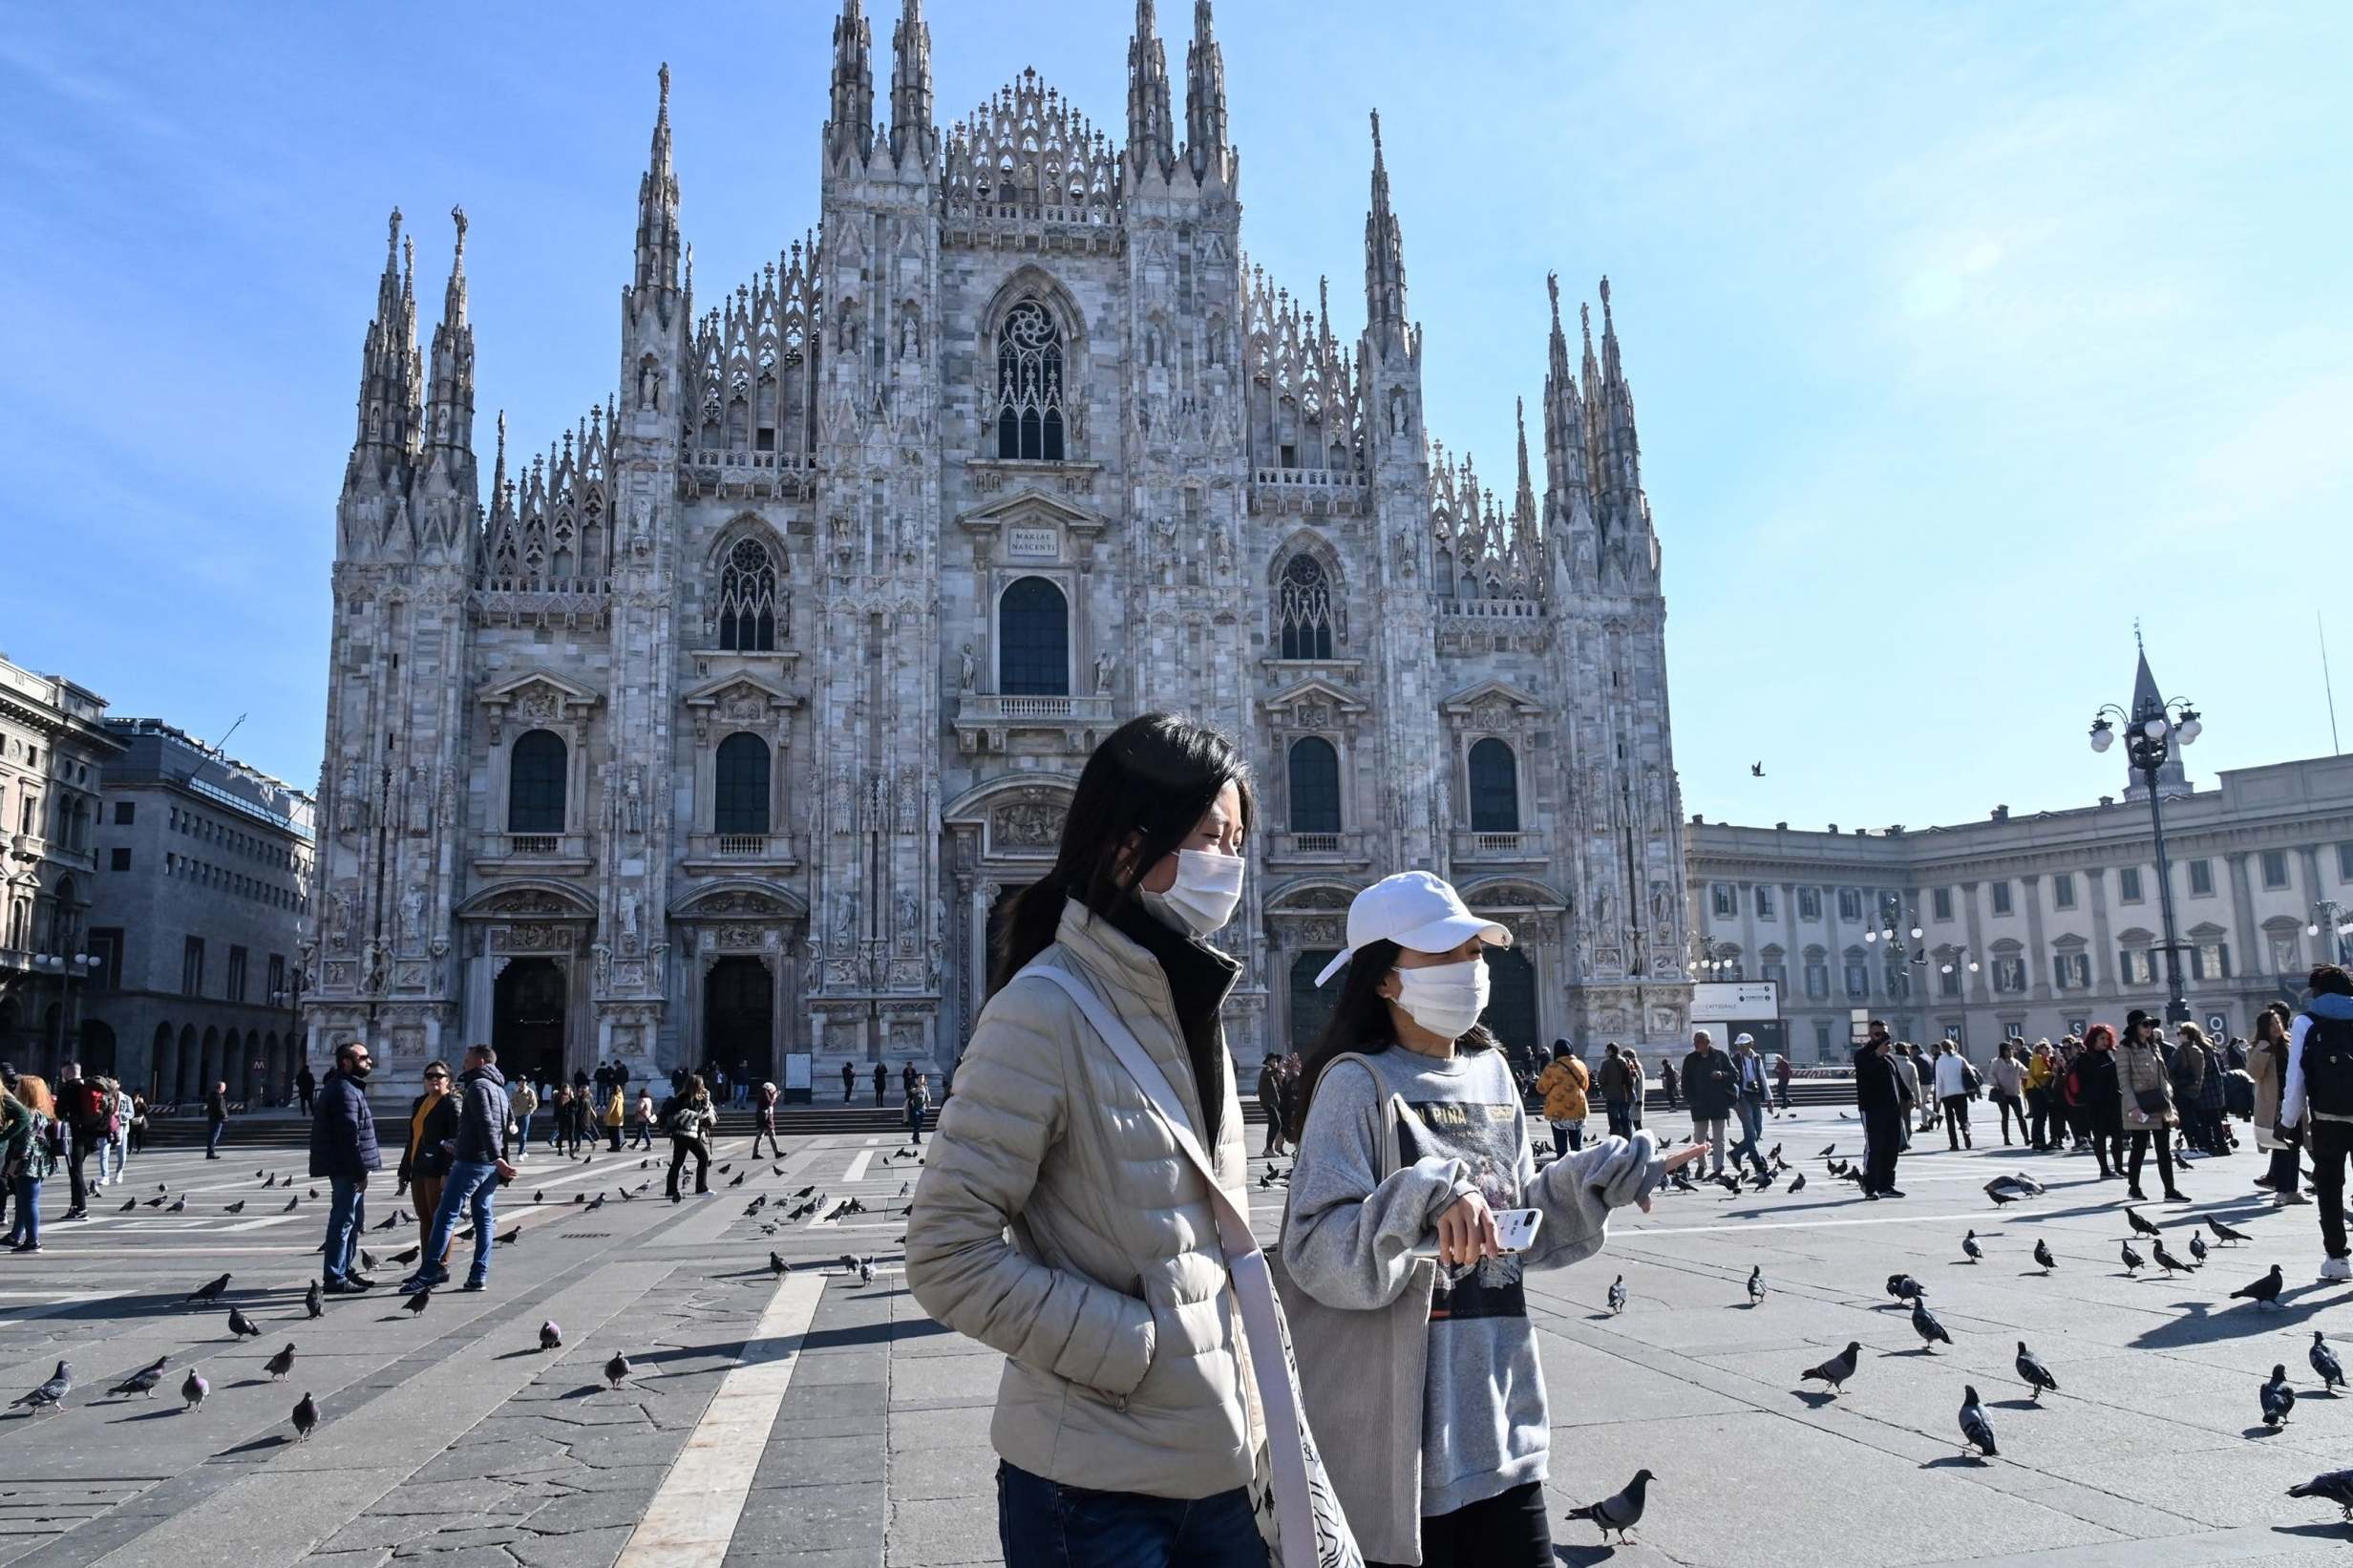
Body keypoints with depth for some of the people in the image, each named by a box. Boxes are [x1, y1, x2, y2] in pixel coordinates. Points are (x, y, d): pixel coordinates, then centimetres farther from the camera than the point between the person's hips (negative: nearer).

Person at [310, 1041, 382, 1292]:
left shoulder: (348, 1087, 18)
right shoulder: (345, 1090, -16)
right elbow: (349, 1135, -21)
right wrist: (360, 1171, -20)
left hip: (345, 1167, 11)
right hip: (347, 1168, -11)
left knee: (353, 1220, 18)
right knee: (343, 1221, -6)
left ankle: (345, 1270, 27)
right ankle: (335, 1278, -3)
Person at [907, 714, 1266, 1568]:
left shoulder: (1187, 1002, 6)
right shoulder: (1046, 1011, -17)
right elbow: (949, 1256, -19)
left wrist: (1254, 1400, 9)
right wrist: (1133, 1345, -18)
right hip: (1097, 1488, -7)